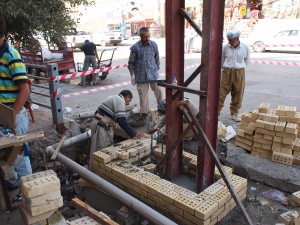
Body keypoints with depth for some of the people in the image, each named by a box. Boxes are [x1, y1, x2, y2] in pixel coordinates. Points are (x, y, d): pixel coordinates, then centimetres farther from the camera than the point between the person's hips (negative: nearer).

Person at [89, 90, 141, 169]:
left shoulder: (114, 98, 22)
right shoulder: (120, 100, -9)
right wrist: (133, 133, -12)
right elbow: (121, 120, -18)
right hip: (102, 128, -10)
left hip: (104, 126, 10)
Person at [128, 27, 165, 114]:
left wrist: (157, 69, 12)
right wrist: (132, 74, -4)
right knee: (143, 96, 7)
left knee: (160, 92, -1)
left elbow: (157, 59, 11)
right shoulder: (135, 47, -7)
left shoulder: (154, 45, -2)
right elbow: (131, 62, 0)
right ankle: (144, 113, 21)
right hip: (141, 76, -1)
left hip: (153, 74, 1)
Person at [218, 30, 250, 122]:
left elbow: (247, 60, 13)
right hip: (226, 72, -1)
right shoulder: (226, 47, -3)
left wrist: (239, 67, 9)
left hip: (239, 73, 1)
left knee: (237, 94, 7)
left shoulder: (245, 47, -3)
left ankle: (234, 113, 20)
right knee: (221, 93, -3)